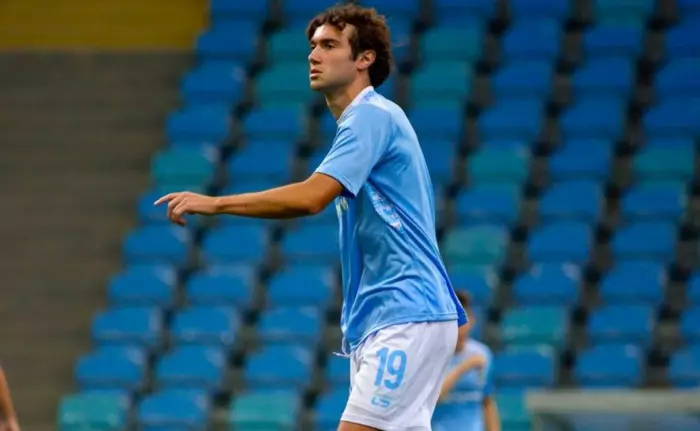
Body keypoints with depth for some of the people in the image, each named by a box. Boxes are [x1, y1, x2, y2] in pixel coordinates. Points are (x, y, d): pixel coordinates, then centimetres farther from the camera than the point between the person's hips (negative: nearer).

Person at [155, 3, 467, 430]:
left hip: (405, 319, -10)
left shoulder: (370, 115, -12)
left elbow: (312, 197, -25)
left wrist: (215, 203, -22)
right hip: (382, 321, 10)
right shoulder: (366, 119, 20)